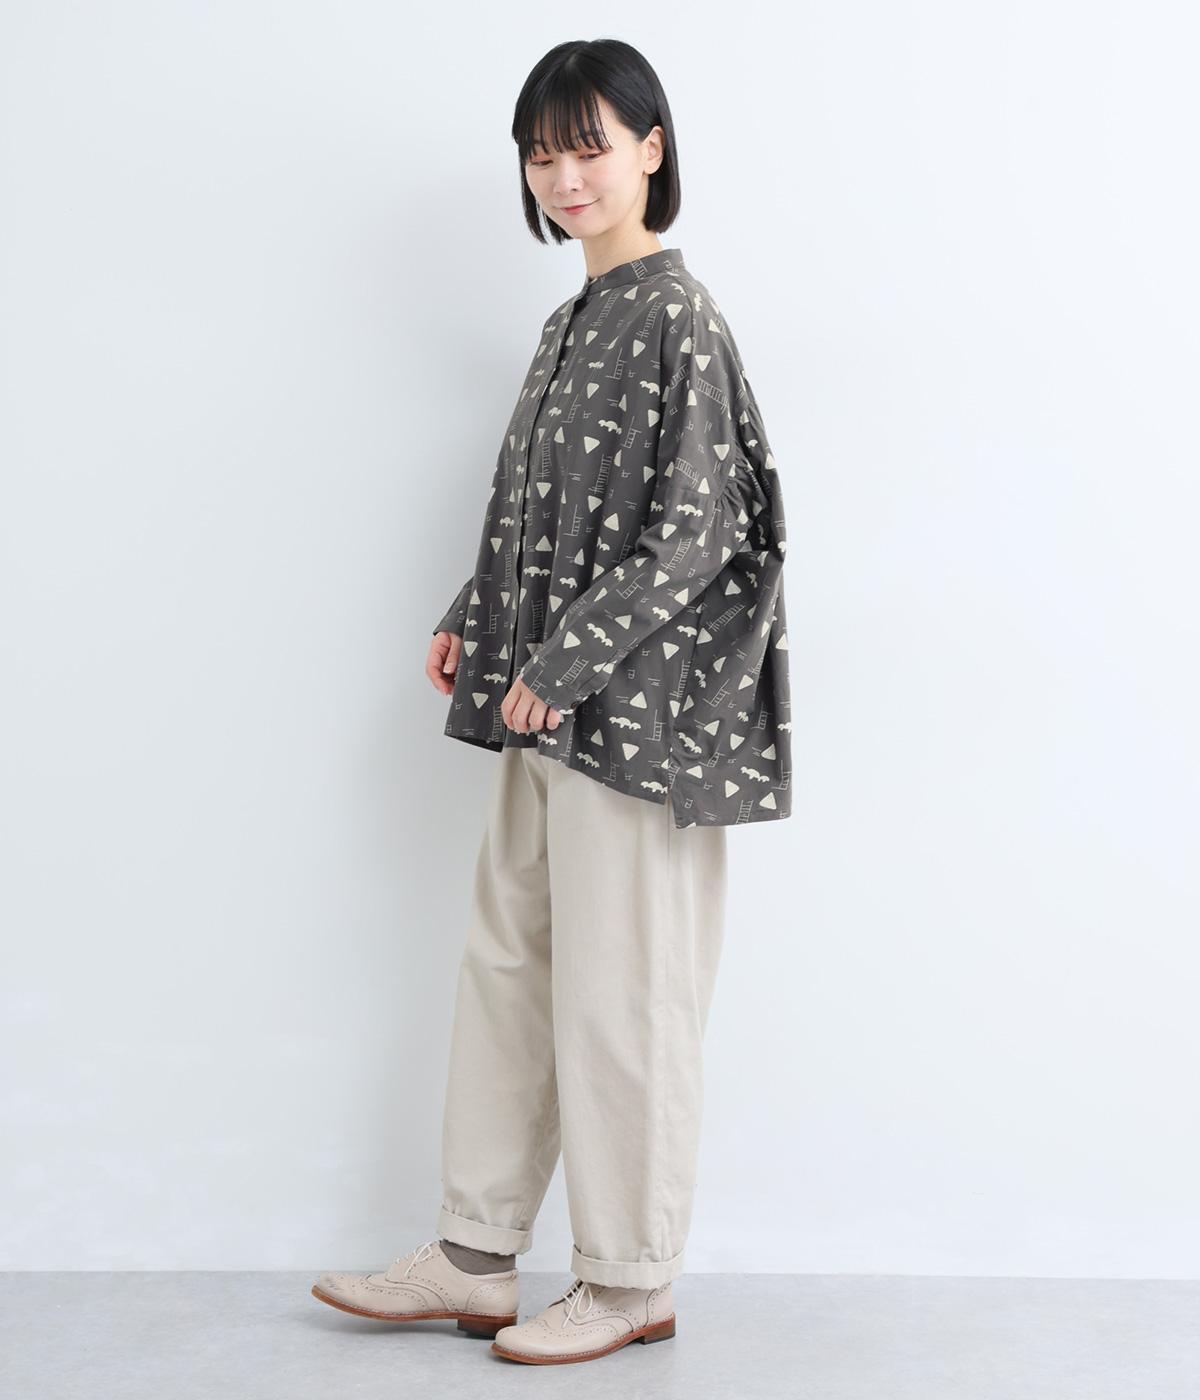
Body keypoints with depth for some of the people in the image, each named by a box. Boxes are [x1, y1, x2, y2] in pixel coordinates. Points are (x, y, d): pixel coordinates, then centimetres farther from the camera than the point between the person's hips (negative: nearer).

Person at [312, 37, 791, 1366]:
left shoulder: (674, 313, -12)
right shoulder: (576, 319, 14)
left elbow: (689, 531, -18)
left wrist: (561, 665, -16)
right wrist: (473, 626, 9)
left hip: (634, 708, -9)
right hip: (550, 706, 9)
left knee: (619, 995, 0)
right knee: (505, 970, 13)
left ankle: (630, 1283, 16)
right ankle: (473, 1261, 24)